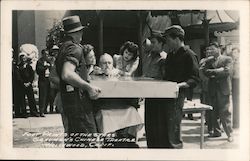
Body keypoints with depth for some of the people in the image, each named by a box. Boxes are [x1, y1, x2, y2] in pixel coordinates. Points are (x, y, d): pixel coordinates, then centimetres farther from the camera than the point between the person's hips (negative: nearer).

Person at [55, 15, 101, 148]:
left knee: (73, 136, 17)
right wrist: (89, 87, -22)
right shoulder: (74, 48, -13)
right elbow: (67, 74, -28)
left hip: (67, 98, 10)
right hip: (78, 100, -10)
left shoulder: (62, 48, 16)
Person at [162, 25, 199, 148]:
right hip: (165, 95, 8)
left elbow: (194, 79, -11)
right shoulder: (170, 55, 20)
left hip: (177, 95, -8)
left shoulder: (188, 55, -5)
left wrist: (180, 85, -26)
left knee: (173, 134, -8)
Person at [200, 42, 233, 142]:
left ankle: (229, 133, 0)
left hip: (223, 89, -5)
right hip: (212, 90, 5)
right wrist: (218, 71, -13)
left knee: (224, 112, -6)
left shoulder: (227, 59, 2)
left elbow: (227, 71, -13)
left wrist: (213, 72, -8)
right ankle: (216, 131, 18)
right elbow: (205, 72, 0)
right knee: (214, 112, 8)